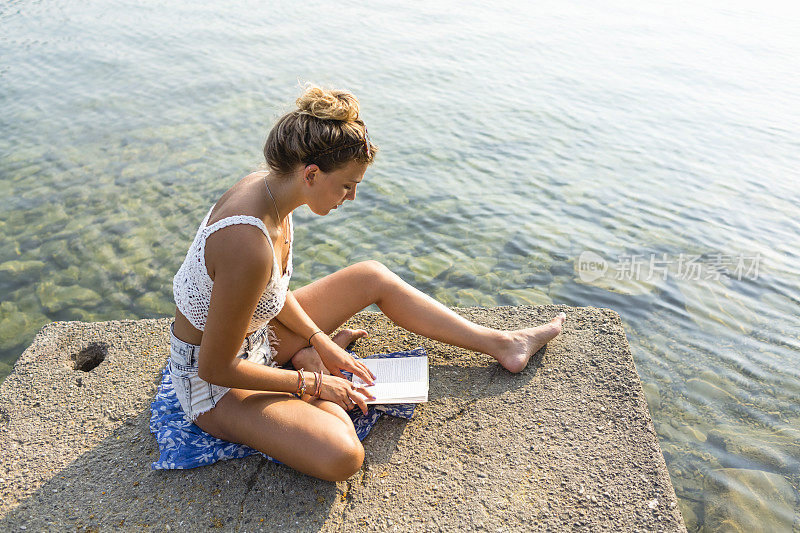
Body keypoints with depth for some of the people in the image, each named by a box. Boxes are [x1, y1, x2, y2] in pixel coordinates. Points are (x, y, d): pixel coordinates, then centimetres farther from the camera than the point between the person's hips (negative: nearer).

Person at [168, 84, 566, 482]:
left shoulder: (266, 186, -10)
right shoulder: (249, 246, -39)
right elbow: (217, 369, -28)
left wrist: (319, 340, 0)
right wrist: (312, 383, -18)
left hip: (256, 331, 9)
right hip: (214, 386, -9)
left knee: (373, 277, 8)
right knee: (342, 457, -30)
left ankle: (500, 343, 16)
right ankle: (308, 367, -1)